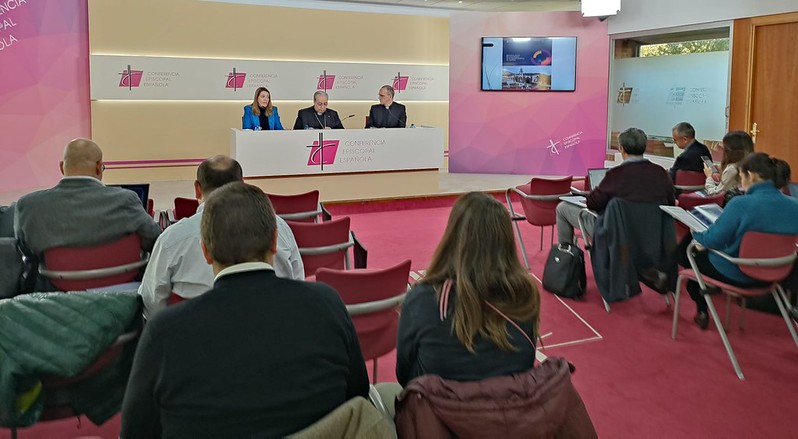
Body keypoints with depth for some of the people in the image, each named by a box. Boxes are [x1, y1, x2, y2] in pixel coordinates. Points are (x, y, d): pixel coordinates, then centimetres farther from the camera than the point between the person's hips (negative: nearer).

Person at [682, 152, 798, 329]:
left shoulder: (741, 204, -29)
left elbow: (713, 240, -20)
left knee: (688, 253, 23)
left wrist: (696, 233, 1)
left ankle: (702, 312, 34)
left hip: (733, 274, -6)